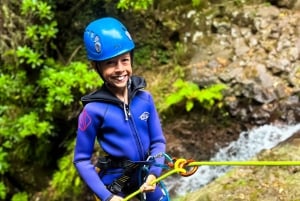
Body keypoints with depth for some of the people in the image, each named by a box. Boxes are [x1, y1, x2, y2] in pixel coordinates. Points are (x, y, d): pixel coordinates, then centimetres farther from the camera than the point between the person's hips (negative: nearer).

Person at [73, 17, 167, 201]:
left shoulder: (144, 98, -10)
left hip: (145, 176, 3)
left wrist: (153, 173, -14)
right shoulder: (93, 110, -19)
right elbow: (81, 159, -12)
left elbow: (158, 141, 1)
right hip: (114, 182, -3)